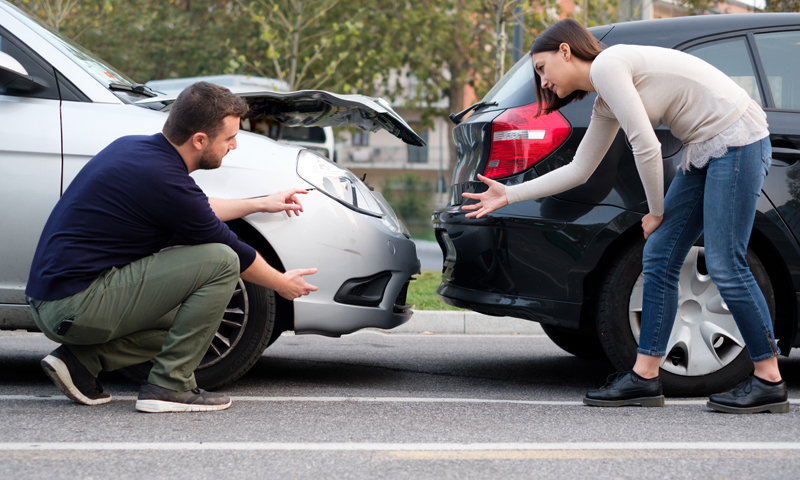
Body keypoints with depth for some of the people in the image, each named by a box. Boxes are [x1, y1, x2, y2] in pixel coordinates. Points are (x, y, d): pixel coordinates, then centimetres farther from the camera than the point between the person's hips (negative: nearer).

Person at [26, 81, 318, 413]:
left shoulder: (133, 147, 9)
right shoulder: (166, 180, -17)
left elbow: (190, 210, 29)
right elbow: (231, 252, -2)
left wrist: (260, 204, 34)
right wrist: (283, 284, 16)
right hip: (77, 306, -10)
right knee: (220, 262, -12)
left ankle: (80, 361, 9)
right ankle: (170, 385, -7)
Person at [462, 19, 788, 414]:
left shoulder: (606, 65, -12)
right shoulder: (605, 105, 17)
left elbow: (646, 147, -16)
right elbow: (578, 170, 24)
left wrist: (656, 212, -2)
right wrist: (509, 195, 25)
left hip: (737, 139, -10)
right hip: (705, 151, 10)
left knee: (724, 266, -11)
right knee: (658, 258, 5)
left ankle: (769, 382, -4)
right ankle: (645, 377, 7)